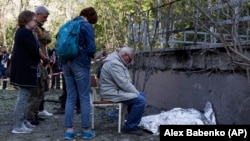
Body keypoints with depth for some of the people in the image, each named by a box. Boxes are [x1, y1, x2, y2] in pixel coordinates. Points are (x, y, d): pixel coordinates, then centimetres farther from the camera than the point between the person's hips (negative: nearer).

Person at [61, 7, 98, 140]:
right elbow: (91, 48, -12)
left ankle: (69, 129, 8)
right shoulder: (87, 26, -6)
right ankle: (86, 130, 6)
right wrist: (91, 55, 7)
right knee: (84, 97, 1)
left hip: (66, 63, 6)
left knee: (70, 97, 9)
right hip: (80, 64, -6)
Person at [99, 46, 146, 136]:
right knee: (140, 100, -20)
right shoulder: (114, 63, -21)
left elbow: (126, 81, 18)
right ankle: (130, 127, -9)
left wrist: (136, 92, 6)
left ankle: (133, 122, 20)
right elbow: (124, 83, -25)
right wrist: (136, 92, -13)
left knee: (141, 95, 14)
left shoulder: (118, 62, 15)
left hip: (116, 90, 11)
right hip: (112, 93, -11)